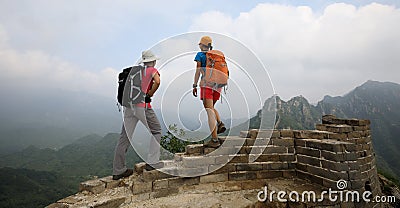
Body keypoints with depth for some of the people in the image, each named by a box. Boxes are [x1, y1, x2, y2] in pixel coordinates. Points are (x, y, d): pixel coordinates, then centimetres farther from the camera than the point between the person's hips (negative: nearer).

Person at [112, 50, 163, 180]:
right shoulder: (152, 70, 5)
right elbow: (157, 82, -17)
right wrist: (150, 94, -4)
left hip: (129, 105, 6)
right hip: (143, 105, -6)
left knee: (125, 137, 7)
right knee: (156, 131, 12)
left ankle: (118, 171, 12)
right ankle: (152, 162, 5)